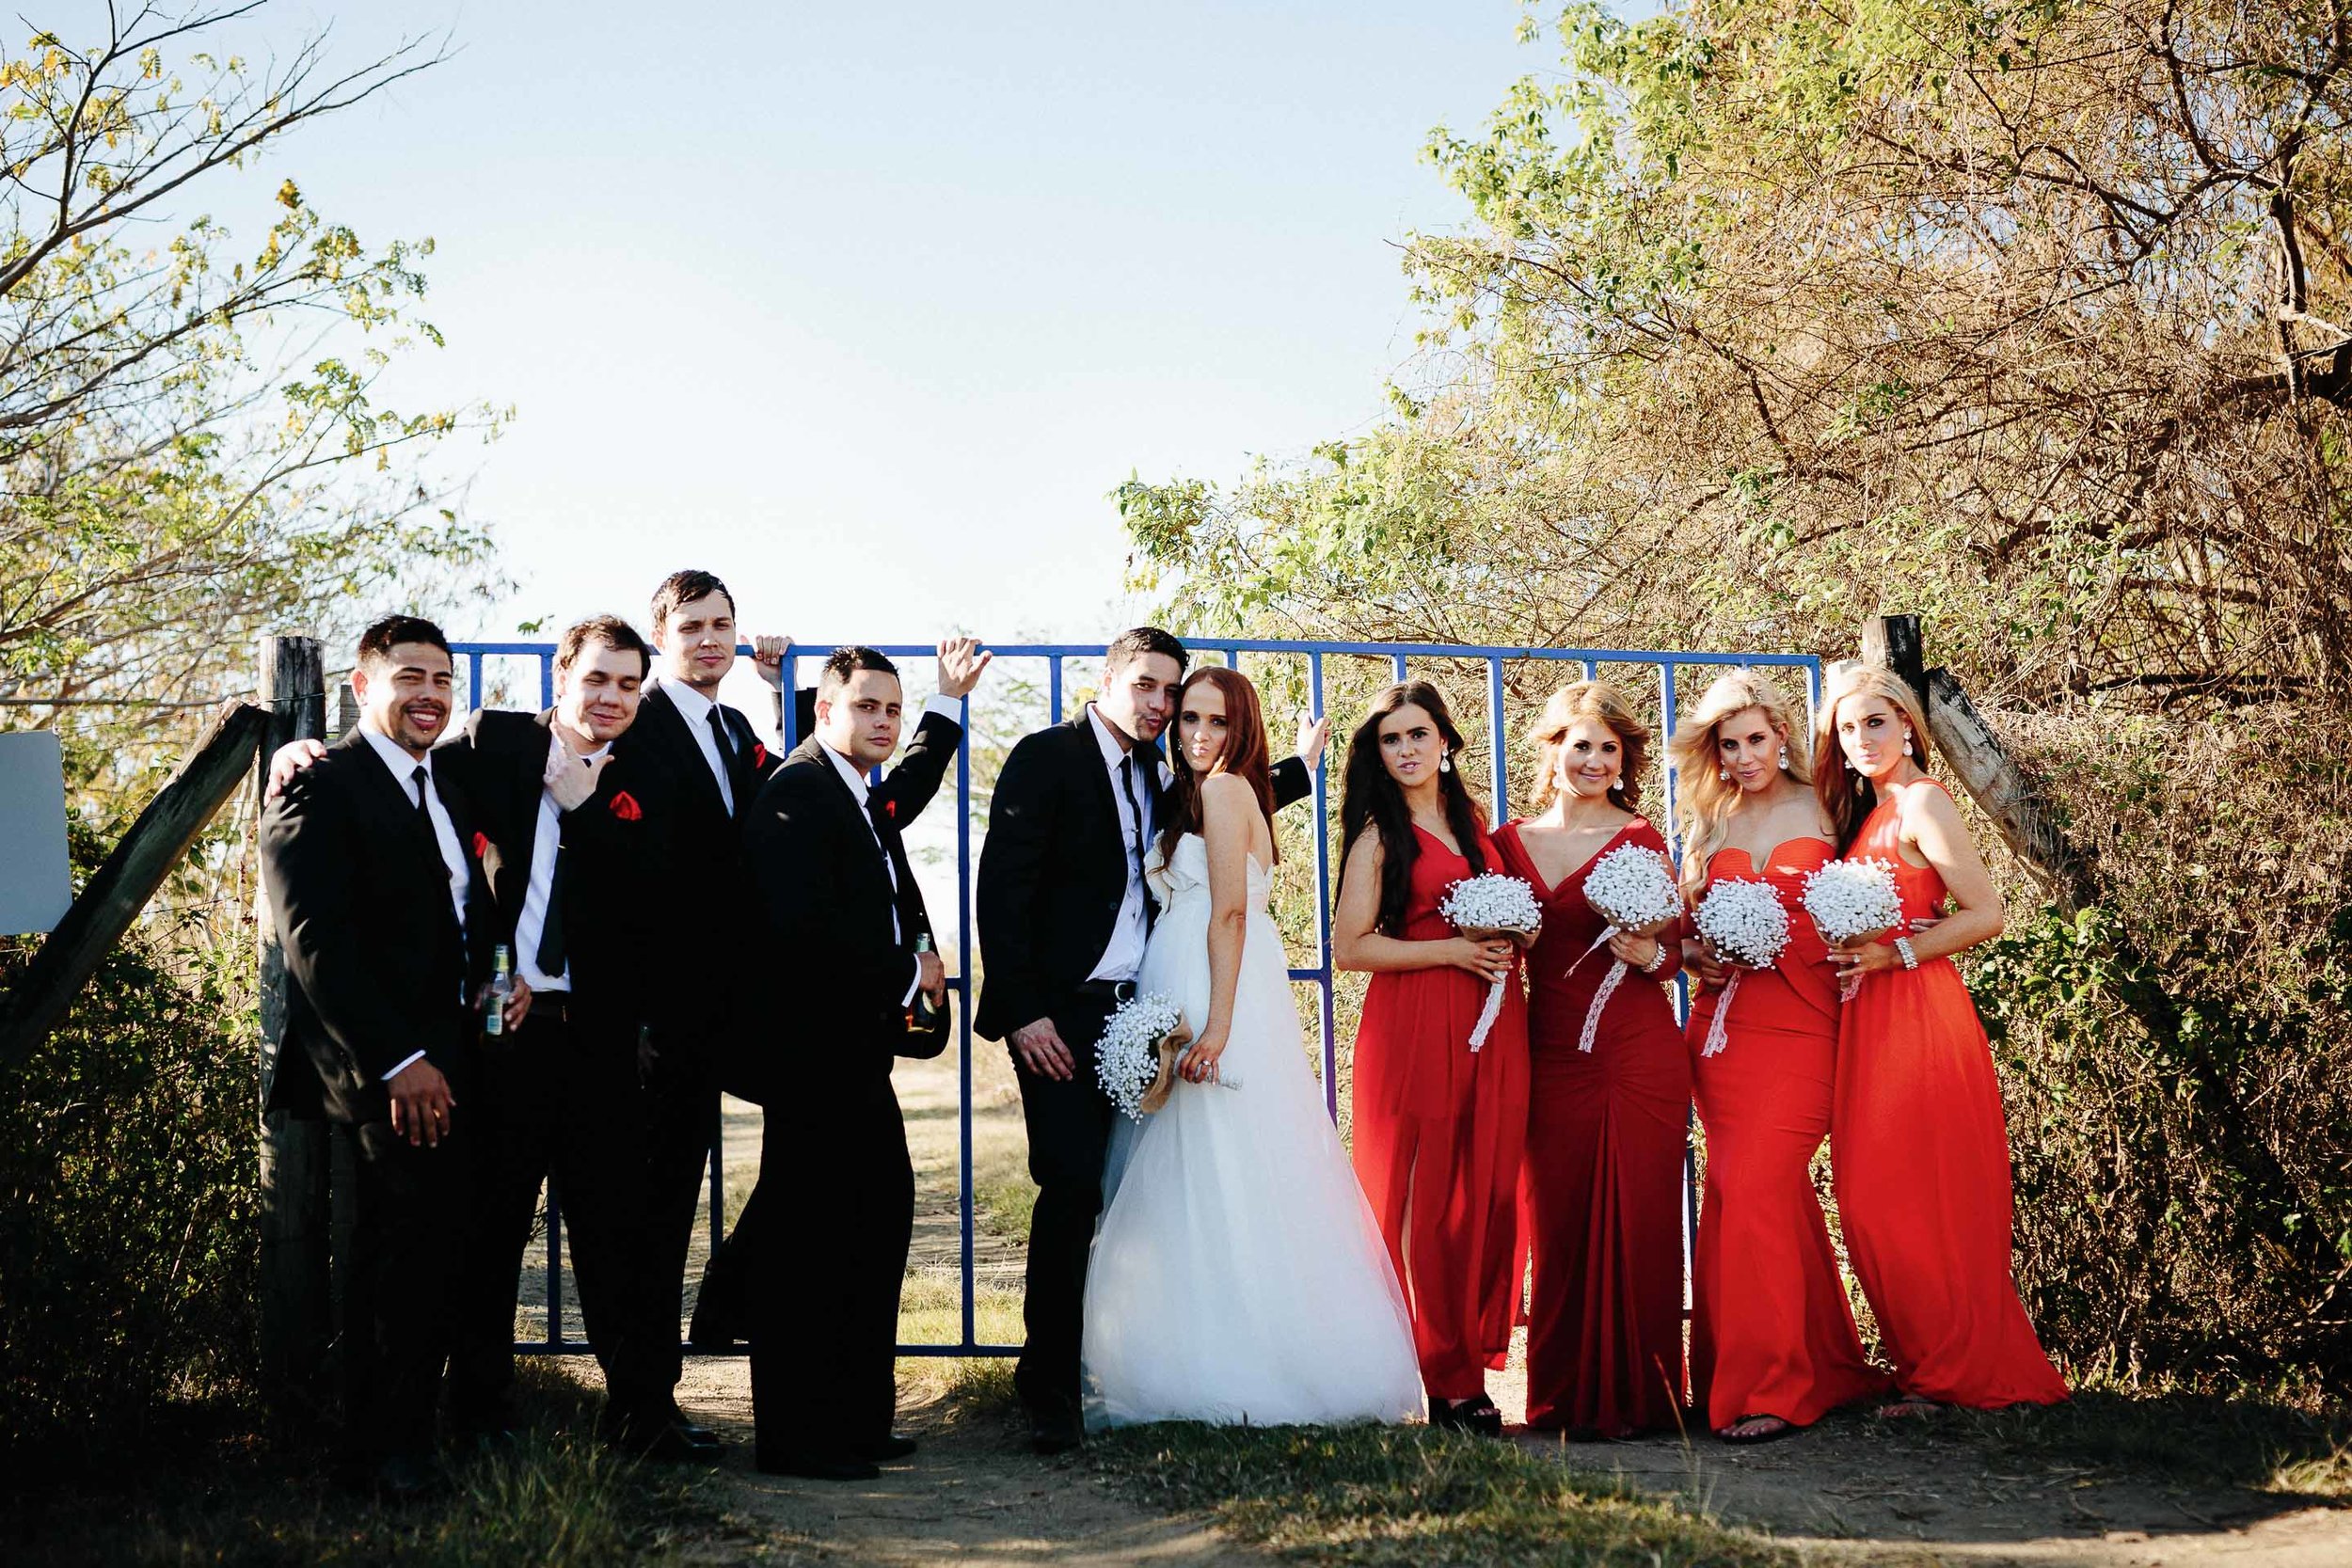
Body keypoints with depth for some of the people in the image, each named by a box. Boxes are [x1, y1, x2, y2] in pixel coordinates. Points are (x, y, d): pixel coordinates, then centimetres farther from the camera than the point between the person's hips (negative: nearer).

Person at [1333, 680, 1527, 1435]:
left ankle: (1471, 1364, 11)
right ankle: (1445, 1380, 3)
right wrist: (1453, 951, -12)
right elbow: (1350, 947, -7)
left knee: (1490, 1194, 1)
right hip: (1415, 1026, -5)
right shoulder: (1379, 836, 0)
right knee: (1426, 1198, -5)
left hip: (1492, 1026, 5)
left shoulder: (1474, 825, 17)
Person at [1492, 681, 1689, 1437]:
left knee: (1637, 1222, -1)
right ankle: (1563, 1398, 13)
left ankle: (1631, 1396, 8)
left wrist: (1649, 955, -17)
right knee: (1557, 1225, 3)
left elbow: (1675, 951, 4)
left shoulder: (1641, 839, 2)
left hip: (1640, 1053, -2)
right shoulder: (1511, 842, 9)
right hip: (1552, 1055, 2)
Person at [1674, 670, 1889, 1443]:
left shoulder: (1824, 812, 6)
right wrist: (1702, 957, -5)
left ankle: (1762, 1385, -10)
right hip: (1725, 1026, 3)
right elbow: (1682, 933, 16)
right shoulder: (1708, 826, 15)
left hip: (1802, 1030, -3)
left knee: (1750, 1186, -16)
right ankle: (1827, 1366, 18)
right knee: (1779, 1193, 4)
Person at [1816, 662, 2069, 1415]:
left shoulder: (1921, 802, -9)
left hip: (1918, 1016, -9)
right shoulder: (1866, 815, 18)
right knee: (1874, 1200, 8)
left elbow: (1985, 914, -15)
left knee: (1920, 1200, -5)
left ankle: (1956, 1373, 5)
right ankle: (1930, 1368, 15)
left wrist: (1894, 954, -15)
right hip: (1870, 1026, 9)